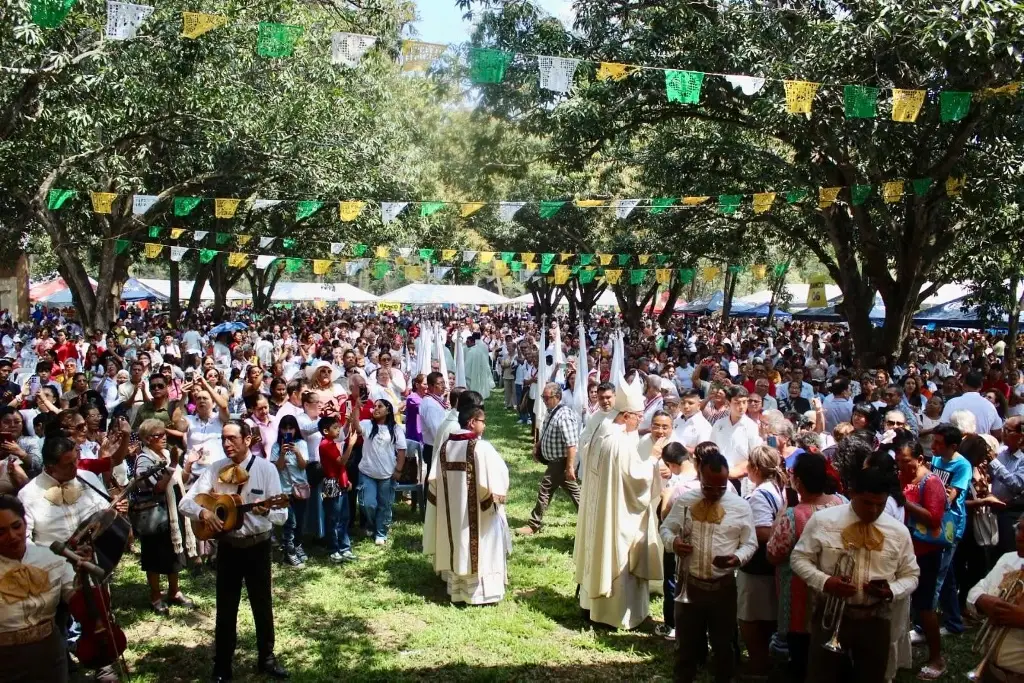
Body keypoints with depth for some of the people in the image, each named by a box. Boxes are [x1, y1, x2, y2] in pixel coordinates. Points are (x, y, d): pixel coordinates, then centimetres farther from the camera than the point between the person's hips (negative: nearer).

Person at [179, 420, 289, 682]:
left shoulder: (266, 468, -10)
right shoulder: (215, 469, -3)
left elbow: (282, 515, -10)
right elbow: (185, 502, -4)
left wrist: (266, 511, -32)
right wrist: (203, 512, -24)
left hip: (257, 545, -1)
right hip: (227, 546, 2)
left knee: (262, 605, 12)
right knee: (225, 608, 10)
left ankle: (266, 658, 32)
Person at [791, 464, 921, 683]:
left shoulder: (898, 531, 0)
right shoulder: (822, 520, -7)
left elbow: (910, 575, 8)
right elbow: (799, 558, -2)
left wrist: (891, 591, -14)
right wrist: (824, 581, -20)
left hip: (875, 620, 2)